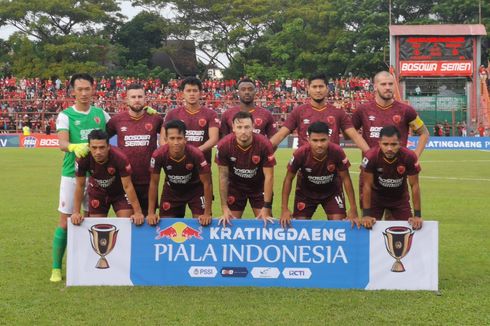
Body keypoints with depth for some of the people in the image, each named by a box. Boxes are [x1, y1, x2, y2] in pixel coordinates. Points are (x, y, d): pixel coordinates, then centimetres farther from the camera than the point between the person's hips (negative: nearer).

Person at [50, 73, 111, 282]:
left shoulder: (101, 114, 8)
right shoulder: (65, 115, -3)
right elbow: (62, 143, -17)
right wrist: (75, 147, -40)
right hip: (72, 174, -3)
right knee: (65, 222, -1)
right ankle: (56, 268, 10)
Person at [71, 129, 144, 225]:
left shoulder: (120, 157, -35)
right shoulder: (82, 159, -29)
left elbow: (128, 186, -27)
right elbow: (80, 186, -16)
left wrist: (138, 212, -28)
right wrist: (76, 212, -18)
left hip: (119, 192, -2)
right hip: (97, 192, 2)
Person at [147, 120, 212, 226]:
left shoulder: (196, 154, -34)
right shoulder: (158, 155, -29)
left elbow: (207, 183, -24)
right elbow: (154, 183, -16)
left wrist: (207, 214, -24)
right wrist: (151, 213, -17)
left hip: (195, 188, -1)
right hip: (171, 190, 1)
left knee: (202, 222, -11)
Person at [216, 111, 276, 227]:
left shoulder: (264, 144, -28)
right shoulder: (224, 145, -25)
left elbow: (269, 176, -19)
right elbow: (223, 176, -14)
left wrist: (266, 207, -20)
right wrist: (224, 207, -13)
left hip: (259, 186, -1)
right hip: (235, 186, 1)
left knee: (264, 222, -2)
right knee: (231, 222, 2)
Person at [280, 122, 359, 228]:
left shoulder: (337, 152, -30)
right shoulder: (301, 153, -31)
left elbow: (346, 179, -17)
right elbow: (288, 179, -16)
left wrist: (353, 209, -17)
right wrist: (284, 209, -18)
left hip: (332, 191, 0)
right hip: (306, 191, 0)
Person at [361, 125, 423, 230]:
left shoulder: (409, 157, -27)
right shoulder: (371, 156, -30)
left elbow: (414, 185, -17)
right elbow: (367, 185, -21)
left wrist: (417, 215, -16)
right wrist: (366, 214, -22)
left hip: (400, 197, 1)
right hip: (376, 195, -1)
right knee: (368, 227, -6)